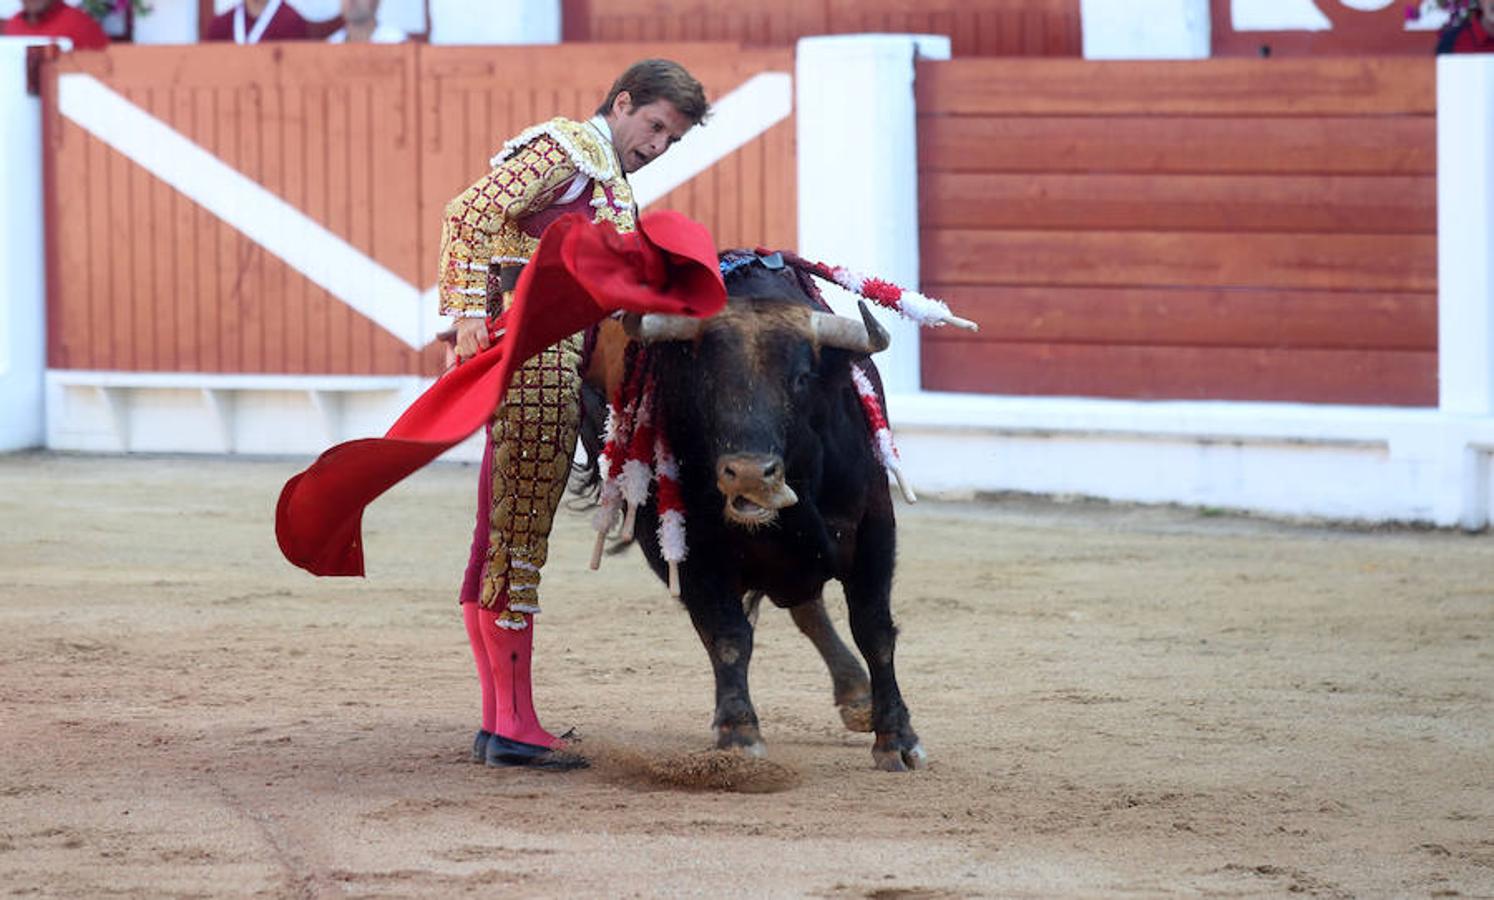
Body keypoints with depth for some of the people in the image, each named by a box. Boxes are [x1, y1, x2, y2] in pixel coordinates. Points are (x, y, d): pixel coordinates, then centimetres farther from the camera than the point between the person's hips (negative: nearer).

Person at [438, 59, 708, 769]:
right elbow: (470, 214, -15)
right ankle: (515, 727, -9)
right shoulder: (565, 147, -3)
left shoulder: (610, 183, 26)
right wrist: (470, 320, -22)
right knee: (520, 543, -9)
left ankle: (498, 725, 17)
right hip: (534, 356, -10)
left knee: (498, 545, 11)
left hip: (552, 371, 10)